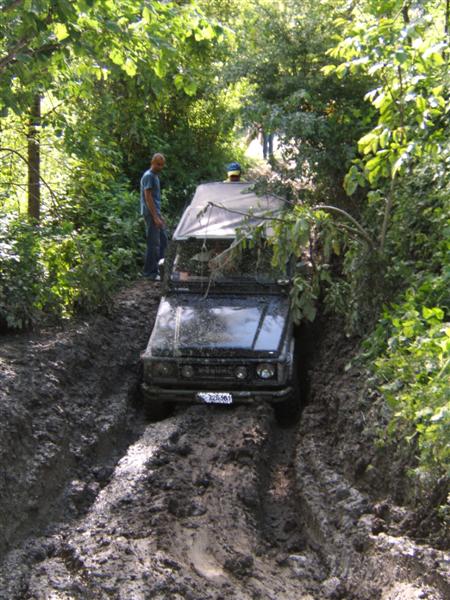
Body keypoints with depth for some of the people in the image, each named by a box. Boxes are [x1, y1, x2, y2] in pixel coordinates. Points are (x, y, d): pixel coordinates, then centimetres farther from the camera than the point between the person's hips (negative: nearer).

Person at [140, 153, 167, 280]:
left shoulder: (155, 176, 16)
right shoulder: (148, 176, -14)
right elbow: (148, 198, -19)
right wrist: (155, 217, -21)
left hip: (156, 213, 10)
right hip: (150, 213, -10)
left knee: (163, 240, 11)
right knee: (153, 243, -7)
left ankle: (158, 267, 17)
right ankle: (150, 272, -2)